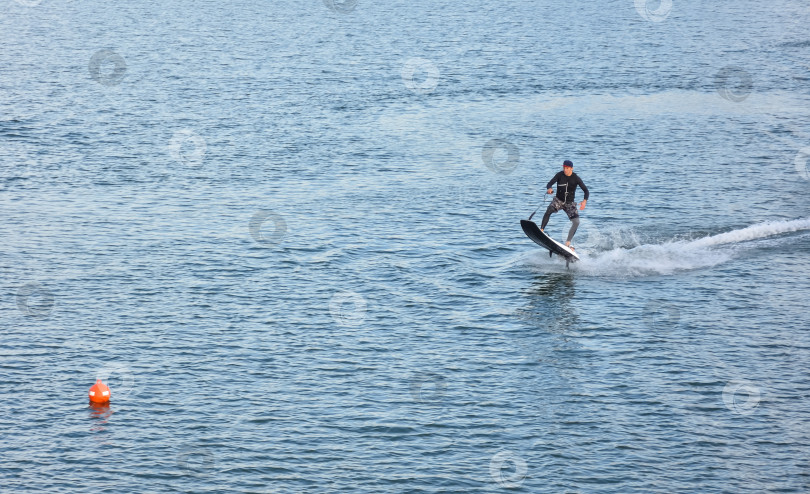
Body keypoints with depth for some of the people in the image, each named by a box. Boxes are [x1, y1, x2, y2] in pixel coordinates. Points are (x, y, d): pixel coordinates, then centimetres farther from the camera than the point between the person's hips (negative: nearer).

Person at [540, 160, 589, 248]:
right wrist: (549, 189, -40)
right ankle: (541, 230, -32)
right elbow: (549, 183, -14)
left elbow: (586, 190, -8)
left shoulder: (576, 178, -9)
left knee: (576, 222, -15)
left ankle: (568, 243, -6)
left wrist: (584, 201, -27)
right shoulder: (560, 175, -8)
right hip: (558, 200, 0)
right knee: (548, 210, -31)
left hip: (570, 203, 0)